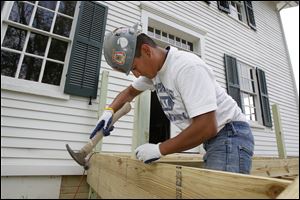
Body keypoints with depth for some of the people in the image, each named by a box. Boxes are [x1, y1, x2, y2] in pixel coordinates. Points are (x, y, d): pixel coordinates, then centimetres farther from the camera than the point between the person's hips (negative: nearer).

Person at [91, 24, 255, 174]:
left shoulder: (187, 67, -24)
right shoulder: (154, 68, 4)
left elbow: (206, 128, -28)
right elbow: (130, 91, 20)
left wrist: (160, 149, -18)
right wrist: (109, 111, 3)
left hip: (230, 136, -7)